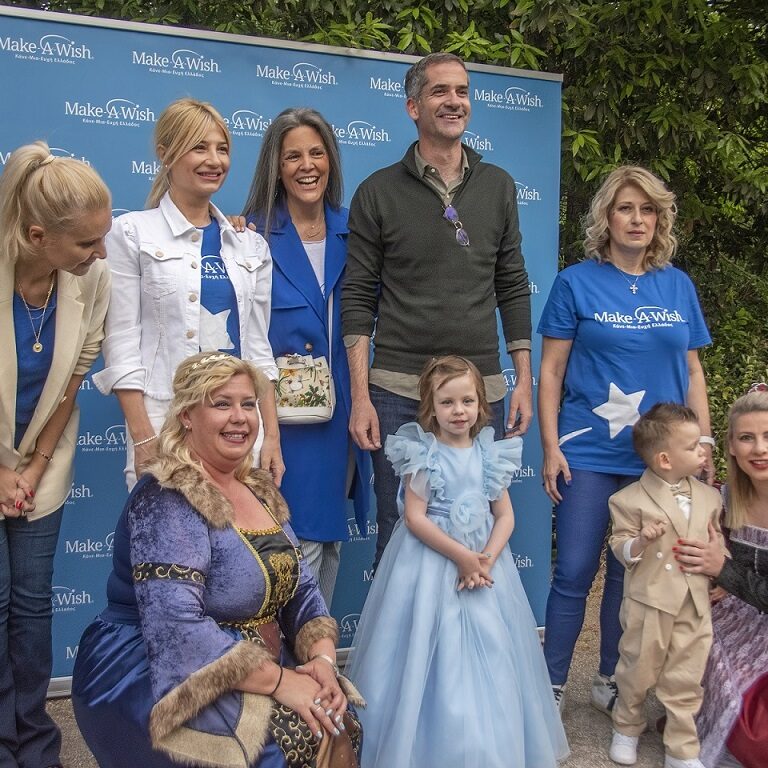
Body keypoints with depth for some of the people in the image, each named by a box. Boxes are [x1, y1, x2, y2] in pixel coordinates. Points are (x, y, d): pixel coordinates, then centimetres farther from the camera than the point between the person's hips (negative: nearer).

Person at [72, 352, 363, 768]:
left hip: (257, 672, 8)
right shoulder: (167, 500, -18)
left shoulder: (261, 491, 8)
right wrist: (278, 680, -26)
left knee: (337, 728, -11)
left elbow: (302, 589, 8)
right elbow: (175, 627, -27)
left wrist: (322, 658, -10)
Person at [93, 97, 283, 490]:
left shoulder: (250, 244, 11)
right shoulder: (131, 232, -1)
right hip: (164, 424, -3)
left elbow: (257, 346, 11)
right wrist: (143, 438, -12)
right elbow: (121, 345, -5)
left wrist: (272, 435, 5)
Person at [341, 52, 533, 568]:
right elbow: (358, 299, 0)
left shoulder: (498, 186, 10)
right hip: (399, 390, -2)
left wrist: (524, 379, 6)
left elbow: (513, 288, 12)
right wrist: (360, 395, -6)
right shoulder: (379, 192, 2)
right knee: (398, 532, 6)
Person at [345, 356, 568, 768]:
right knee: (434, 653, 0)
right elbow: (415, 517, -14)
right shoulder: (423, 454, -9)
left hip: (484, 559, 4)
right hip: (431, 561, -4)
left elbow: (505, 515, 3)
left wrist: (487, 559, -12)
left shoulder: (490, 454, 4)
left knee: (488, 651, 9)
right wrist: (460, 556, -18)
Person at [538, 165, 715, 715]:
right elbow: (551, 369, -2)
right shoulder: (577, 282, -1)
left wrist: (705, 443, 7)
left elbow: (692, 370, 12)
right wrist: (551, 446, -7)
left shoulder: (679, 286, 8)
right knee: (575, 571, -1)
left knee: (632, 572, 11)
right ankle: (553, 686, 16)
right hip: (590, 454, -3)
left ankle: (610, 682, 28)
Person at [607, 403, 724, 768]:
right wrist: (641, 541, -26)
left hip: (695, 605, 4)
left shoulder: (709, 497, 6)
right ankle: (627, 728, 38)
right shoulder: (631, 499, -10)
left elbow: (716, 540, 19)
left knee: (685, 681, 9)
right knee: (638, 670, 13)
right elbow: (620, 548, -7)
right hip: (649, 604, -3)